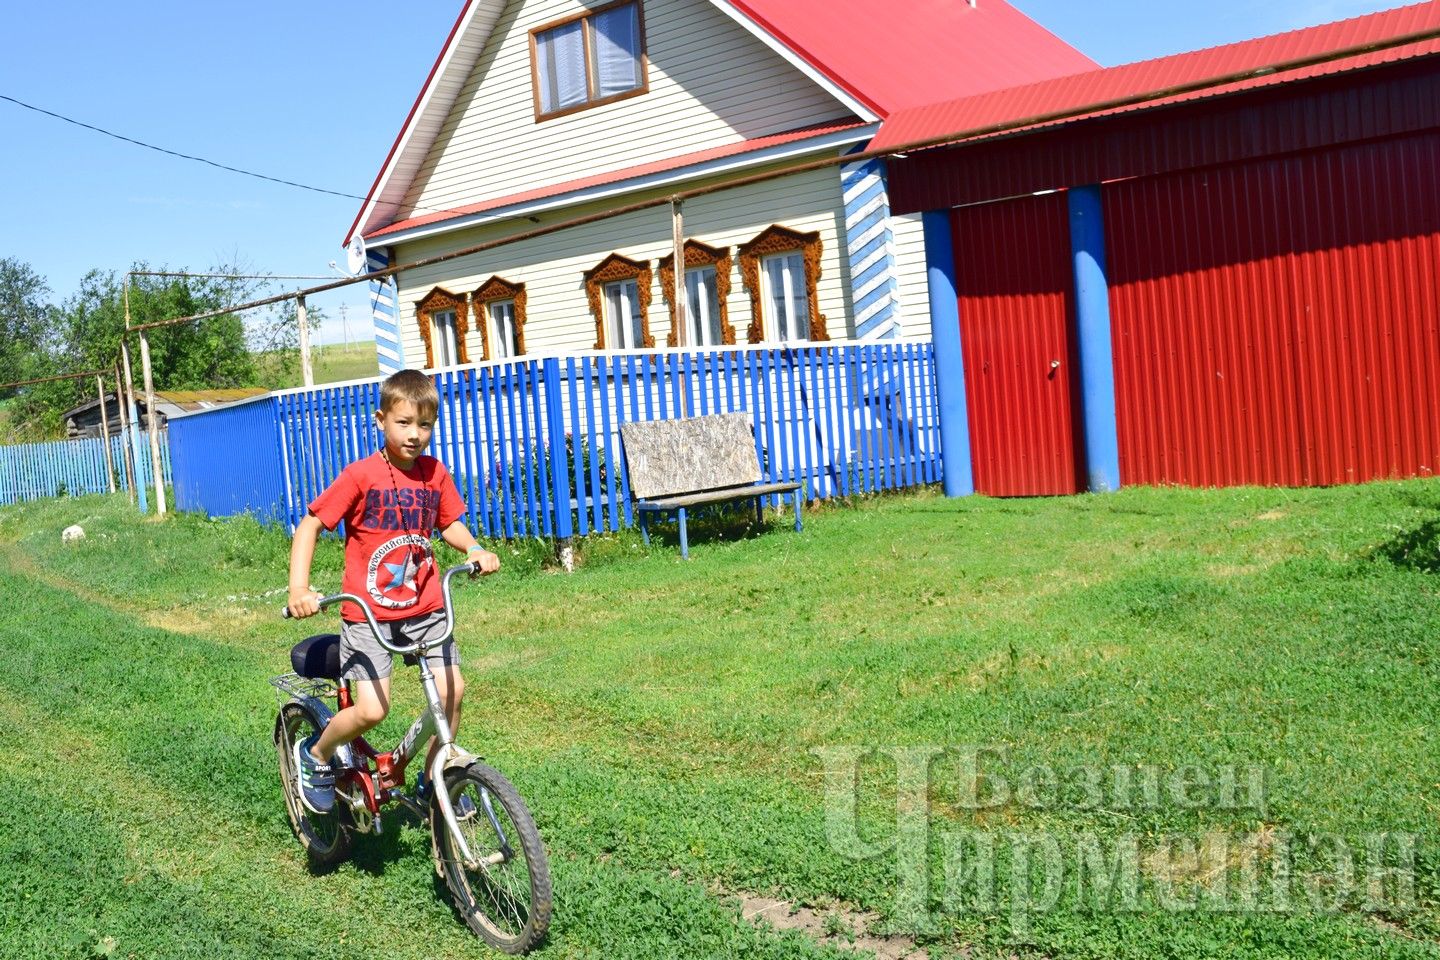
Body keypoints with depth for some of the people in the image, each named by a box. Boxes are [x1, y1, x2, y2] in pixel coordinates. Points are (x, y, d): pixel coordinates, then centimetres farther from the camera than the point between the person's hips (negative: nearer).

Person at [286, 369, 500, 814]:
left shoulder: (435, 474, 1)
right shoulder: (360, 476, -12)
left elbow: (449, 524, 16)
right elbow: (310, 525, -8)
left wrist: (475, 550, -4)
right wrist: (299, 588, -20)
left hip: (425, 606, 5)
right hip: (368, 612, -4)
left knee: (451, 689, -4)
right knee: (372, 709, -13)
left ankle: (433, 777, 18)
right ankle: (315, 754, 18)